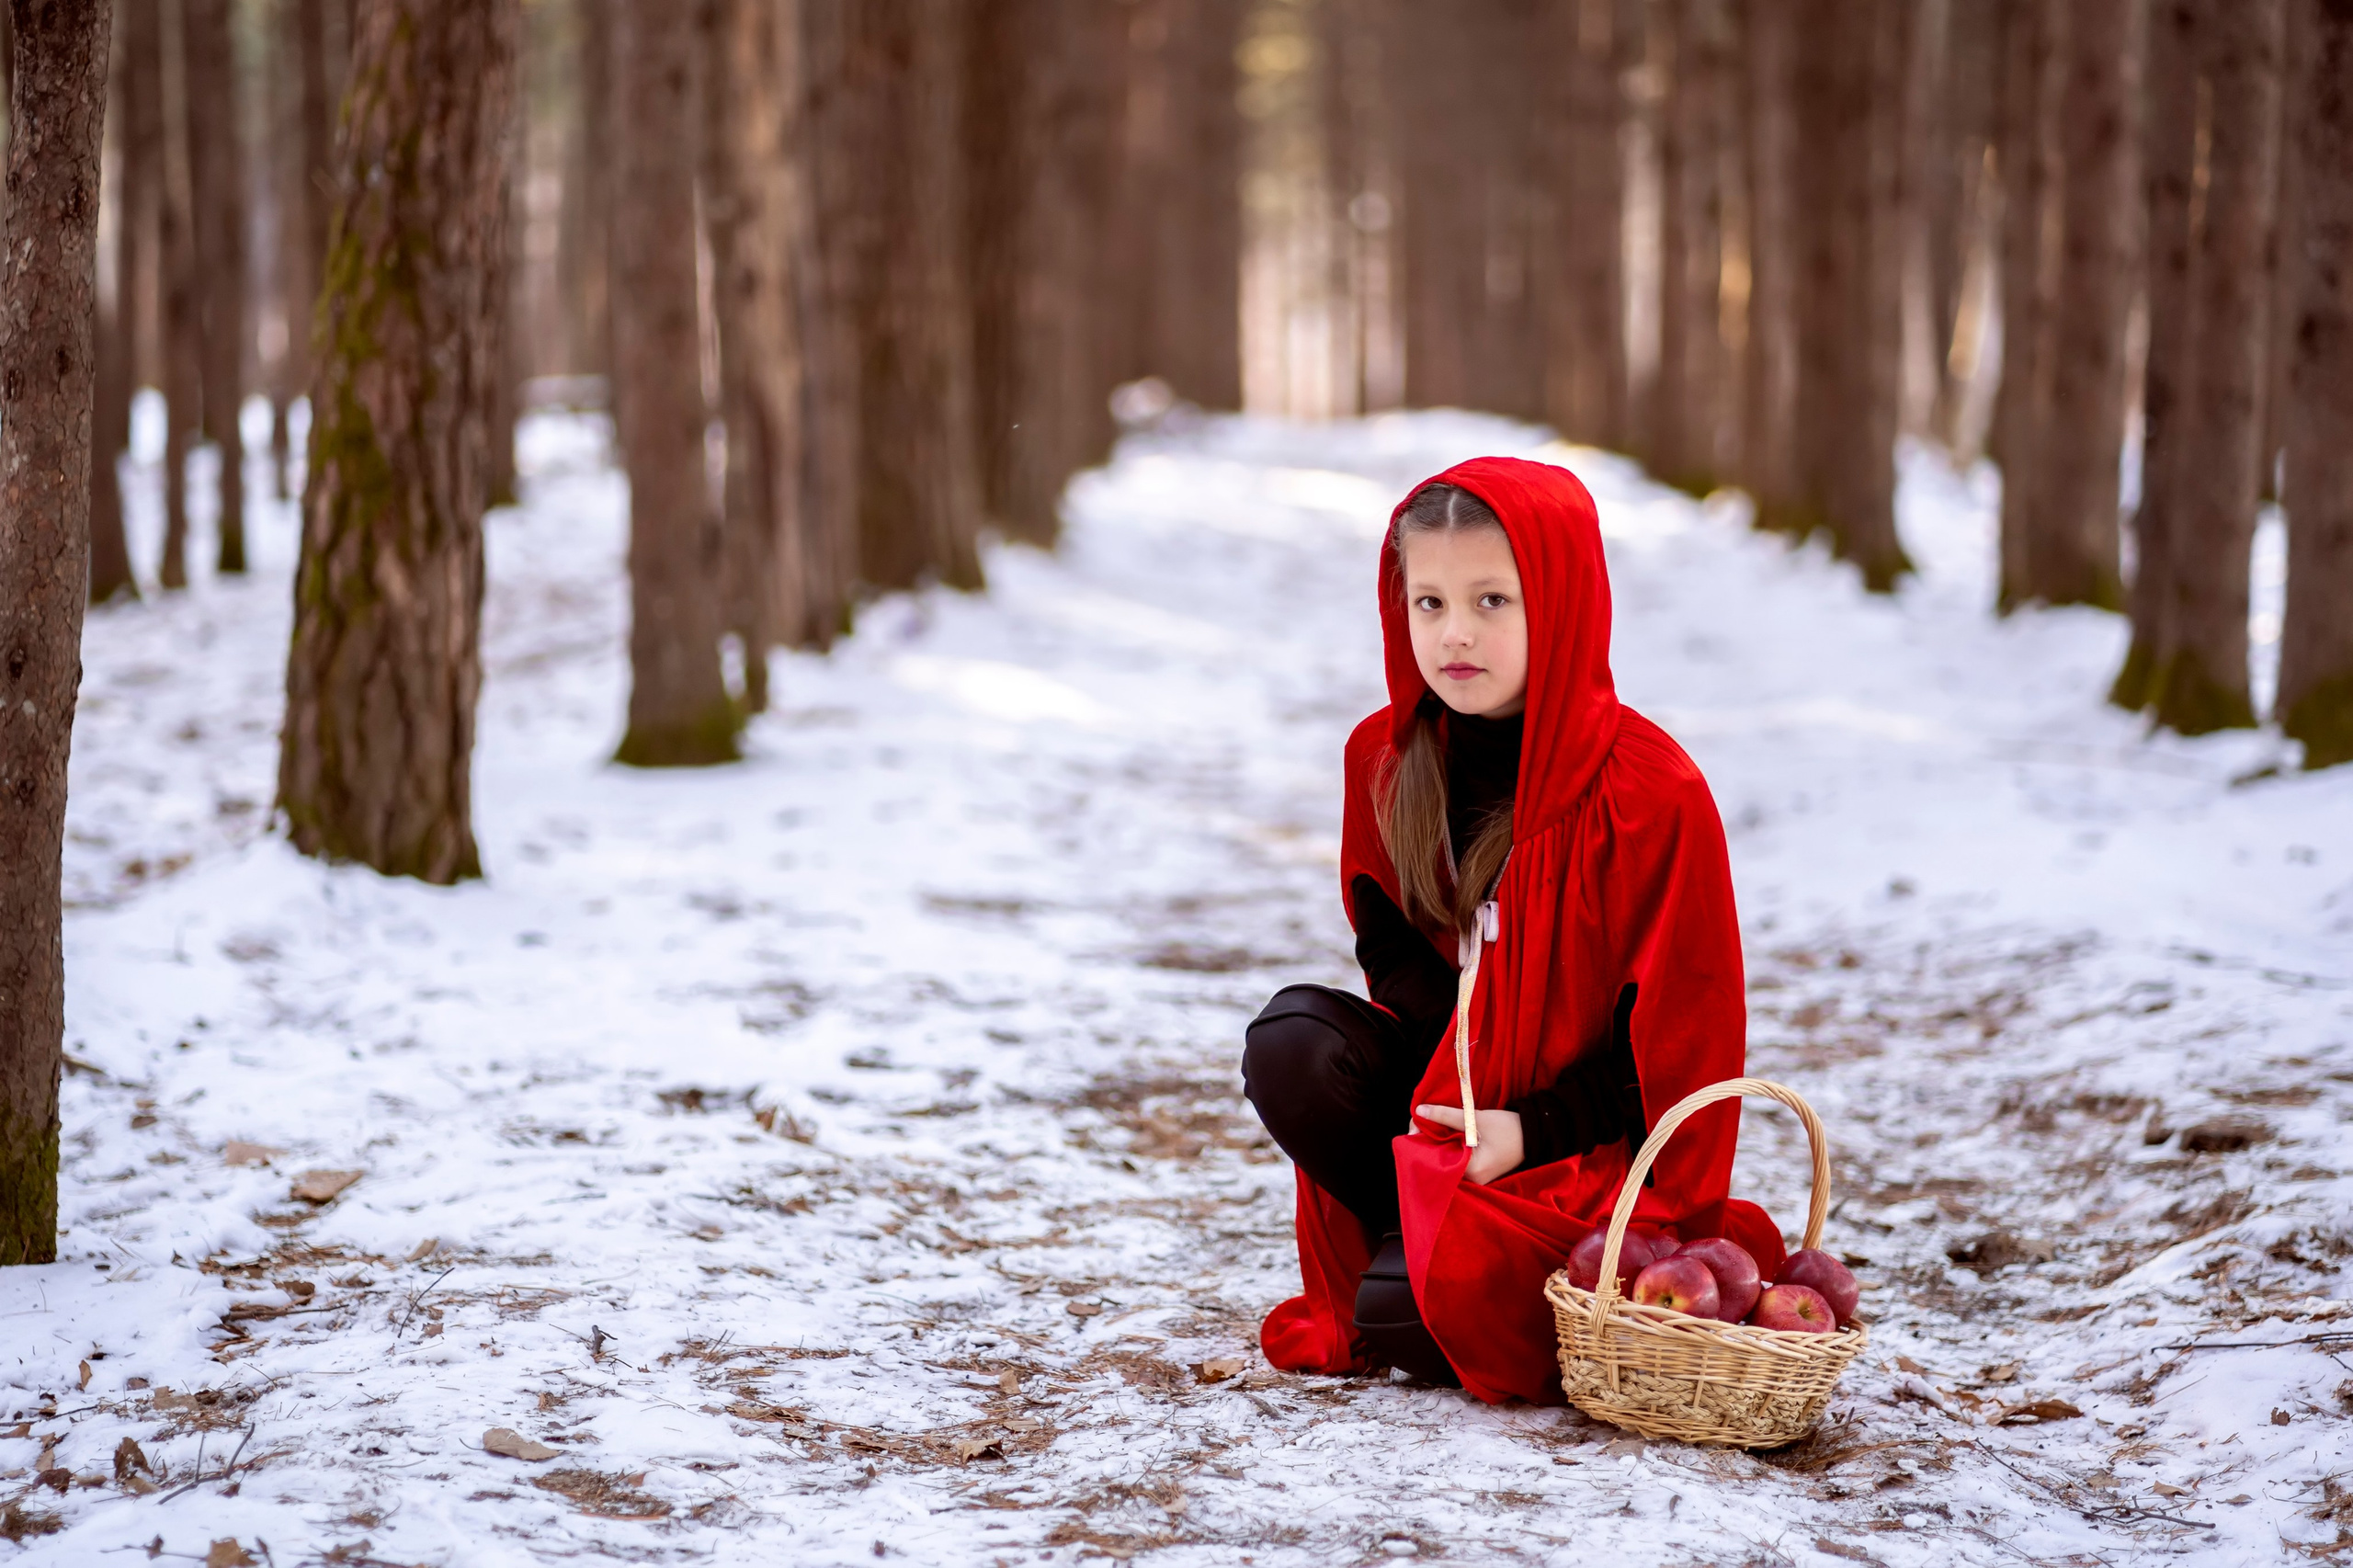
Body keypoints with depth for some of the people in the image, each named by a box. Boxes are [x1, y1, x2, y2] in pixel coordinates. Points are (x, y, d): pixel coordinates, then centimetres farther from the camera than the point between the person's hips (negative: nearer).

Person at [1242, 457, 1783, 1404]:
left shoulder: (1652, 794, -20)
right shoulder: (1385, 757, -3)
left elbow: (1678, 1038, -13)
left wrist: (1534, 1132, -19)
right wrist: (1449, 1024, -10)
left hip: (1586, 1146, -5)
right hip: (1446, 1085, 6)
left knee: (1403, 1313, -25)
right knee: (1290, 1044, -23)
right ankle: (1424, 1238, -6)